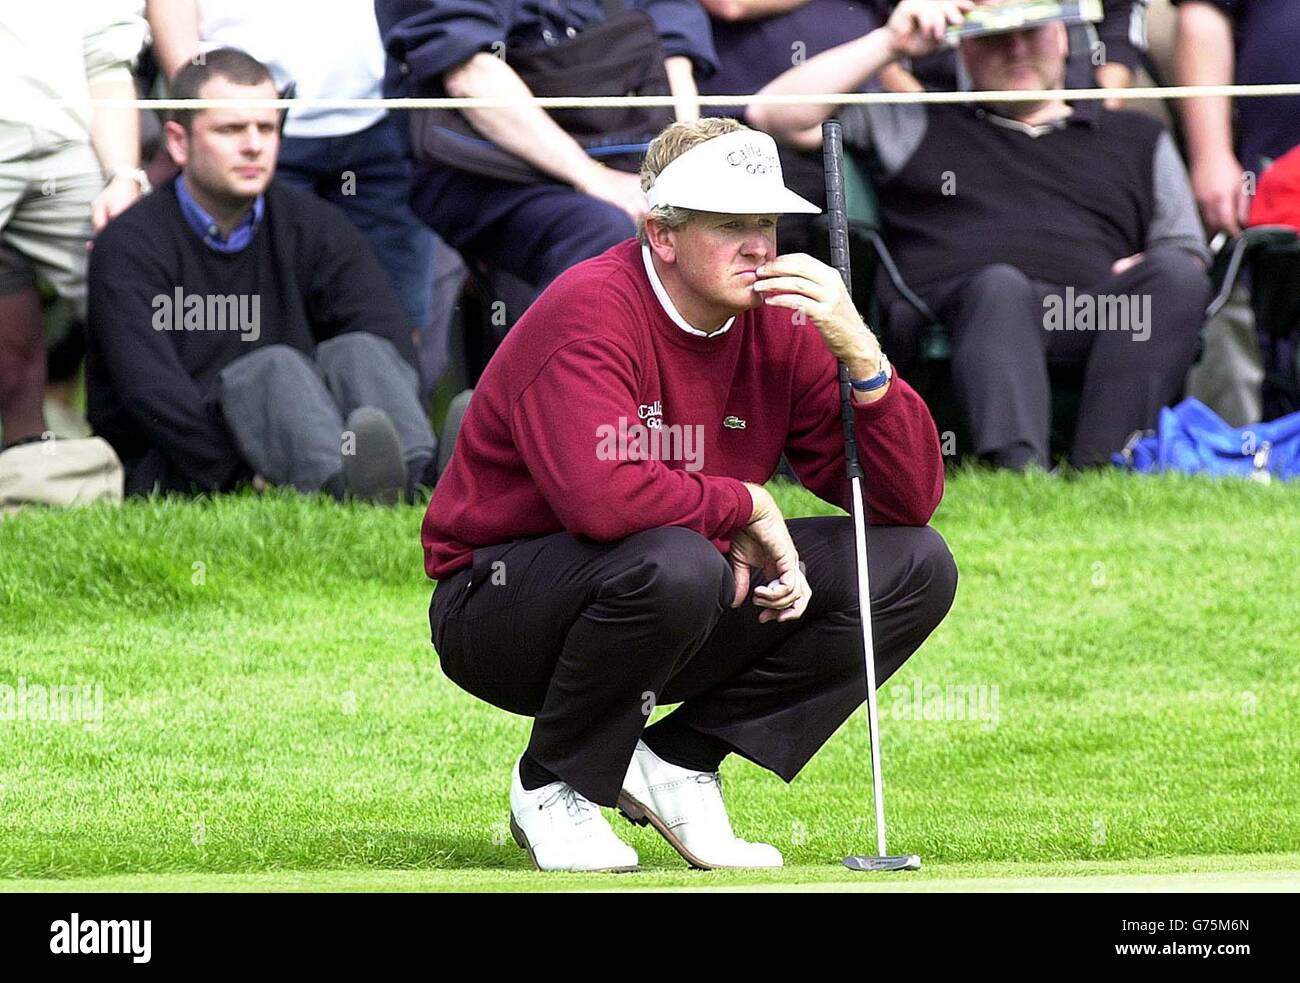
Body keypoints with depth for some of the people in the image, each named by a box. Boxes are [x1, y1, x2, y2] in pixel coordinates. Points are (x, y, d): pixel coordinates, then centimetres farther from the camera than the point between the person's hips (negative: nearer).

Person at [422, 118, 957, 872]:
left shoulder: (779, 327, -1)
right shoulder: (589, 311, -20)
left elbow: (912, 498, -4)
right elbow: (600, 496, -36)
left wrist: (861, 356, -18)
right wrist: (744, 505, -21)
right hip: (502, 604, -7)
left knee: (917, 567, -6)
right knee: (672, 563, -40)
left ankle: (679, 761, -1)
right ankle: (553, 790, -12)